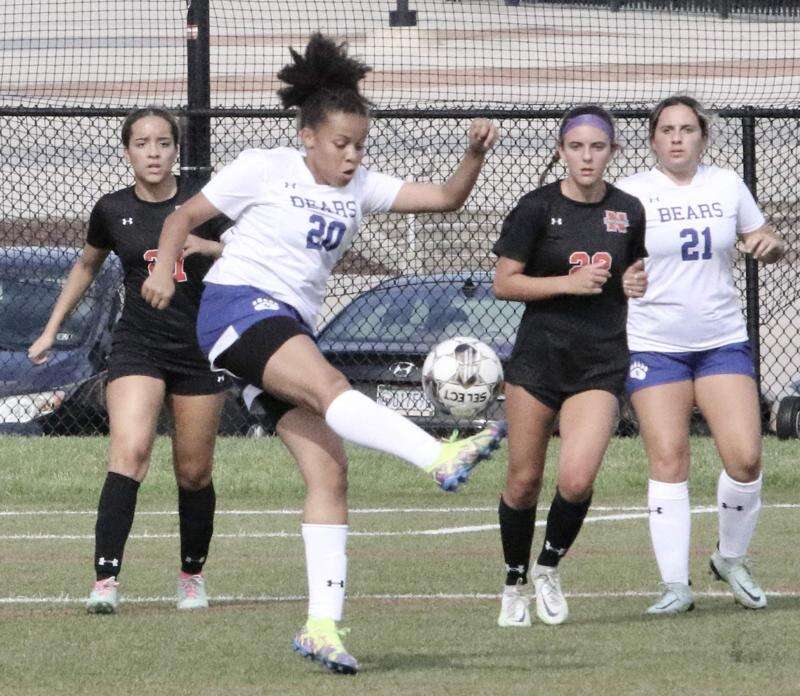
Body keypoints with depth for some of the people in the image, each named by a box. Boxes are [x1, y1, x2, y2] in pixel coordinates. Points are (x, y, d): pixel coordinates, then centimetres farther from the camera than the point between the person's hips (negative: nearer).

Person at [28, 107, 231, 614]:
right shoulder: (113, 210, 2)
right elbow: (87, 266, 20)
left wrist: (208, 246, -20)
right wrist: (52, 330, 20)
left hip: (200, 349, 0)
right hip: (138, 345, 0)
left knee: (194, 473, 6)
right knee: (130, 452, -21)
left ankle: (193, 575, 28)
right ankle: (106, 580, -26)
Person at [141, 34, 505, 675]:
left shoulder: (359, 187, 14)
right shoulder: (264, 169, 0)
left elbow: (446, 198, 10)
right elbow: (184, 216, 5)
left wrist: (475, 156, -8)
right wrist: (164, 268, -13)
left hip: (294, 332, 7)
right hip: (239, 305, -7)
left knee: (330, 475, -5)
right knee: (329, 386, -34)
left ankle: (323, 625, -7)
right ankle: (441, 458, -56)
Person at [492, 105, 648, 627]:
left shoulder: (628, 211, 6)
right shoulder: (538, 208, -4)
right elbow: (504, 283, -5)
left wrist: (635, 285, -1)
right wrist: (570, 282, -16)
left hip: (602, 364, 1)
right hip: (538, 358, -1)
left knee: (577, 479, -16)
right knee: (524, 481, 4)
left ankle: (550, 568, 10)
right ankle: (515, 584, 24)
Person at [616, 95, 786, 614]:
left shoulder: (727, 185, 6)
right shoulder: (631, 195, -3)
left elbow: (764, 244, 15)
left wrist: (771, 245, -8)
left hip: (723, 340, 3)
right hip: (654, 346, -2)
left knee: (745, 457, -8)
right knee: (669, 463, -7)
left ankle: (732, 560, 15)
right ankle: (676, 586, -3)